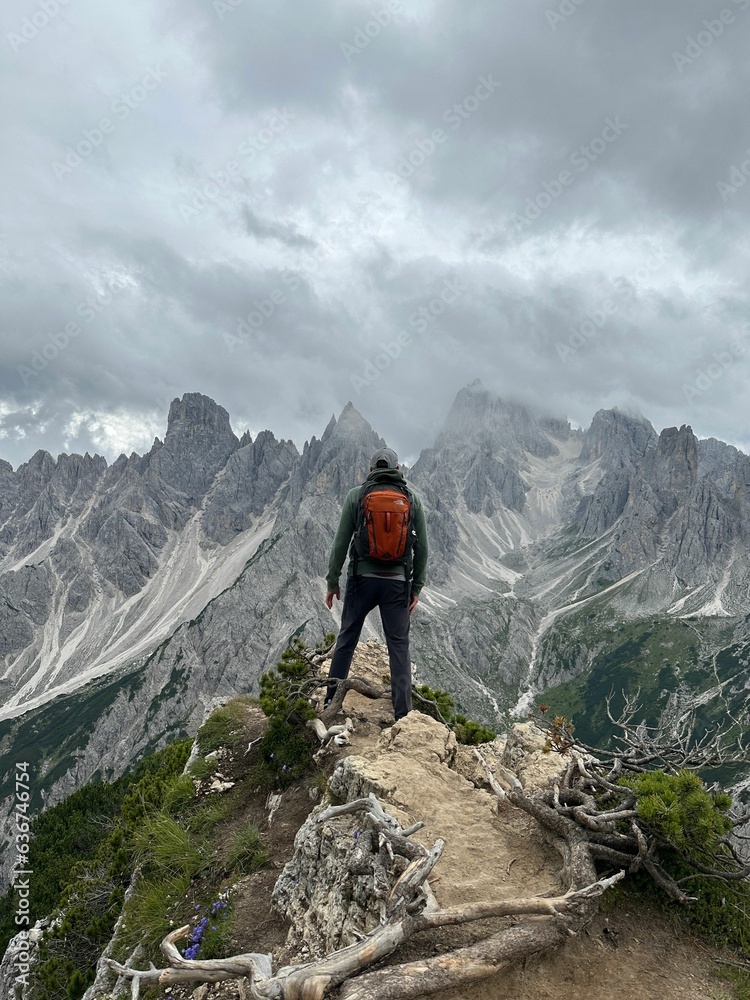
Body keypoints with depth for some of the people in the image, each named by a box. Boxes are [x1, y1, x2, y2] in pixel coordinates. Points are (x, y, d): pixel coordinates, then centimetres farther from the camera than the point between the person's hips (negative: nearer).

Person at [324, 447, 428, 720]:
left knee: (346, 641, 13)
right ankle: (403, 714, 7)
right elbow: (422, 548, 2)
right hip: (398, 582, 1)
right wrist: (416, 588, 9)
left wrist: (332, 581, 4)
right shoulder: (413, 499, 3)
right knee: (399, 647, 7)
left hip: (362, 578, 0)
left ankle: (331, 703, 20)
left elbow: (341, 542, -3)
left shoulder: (356, 495, -1)